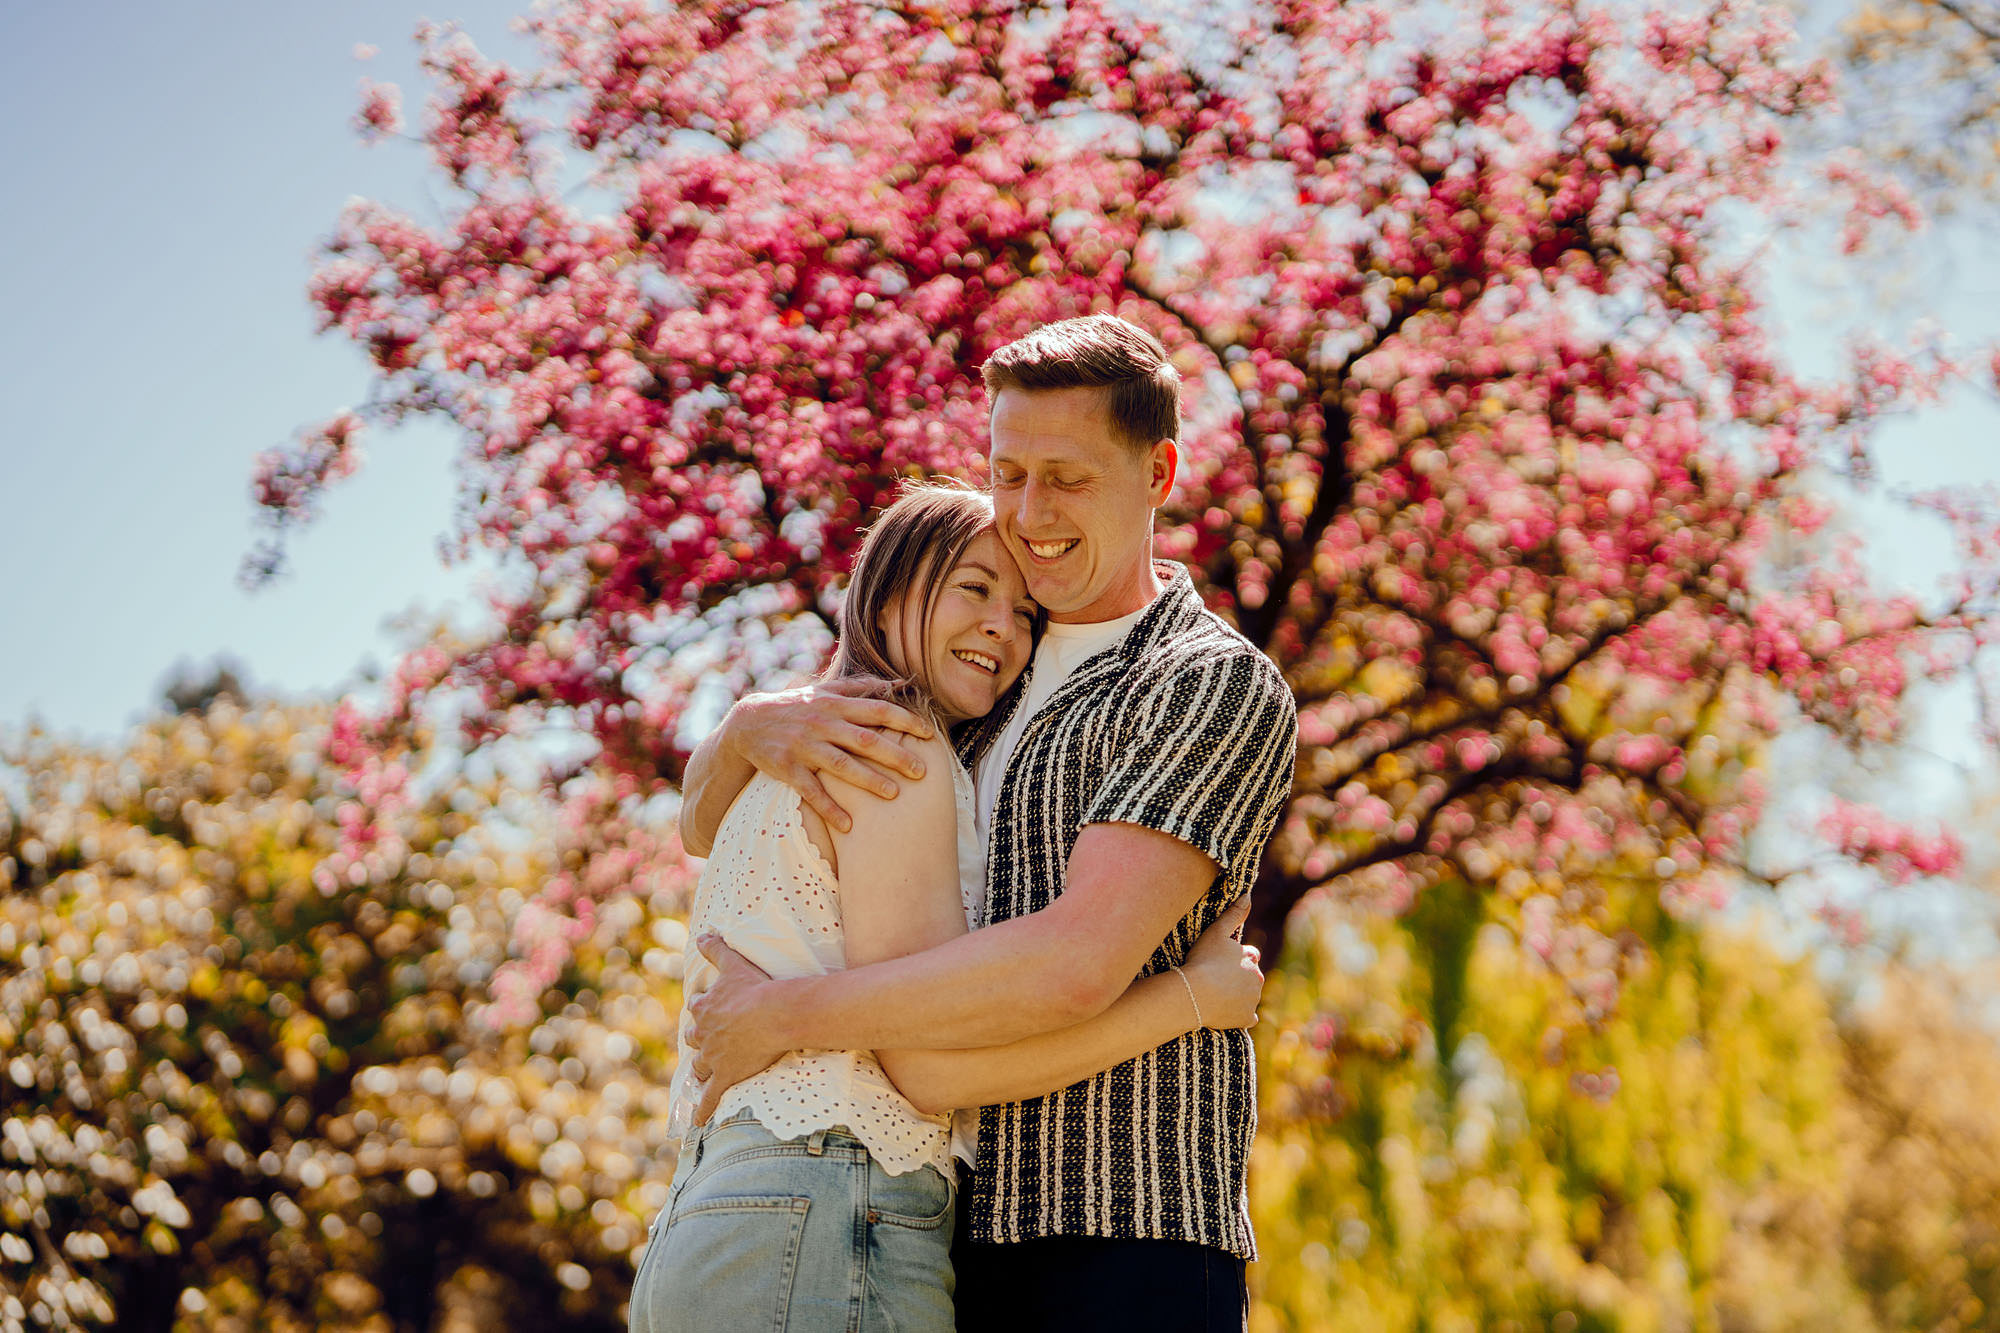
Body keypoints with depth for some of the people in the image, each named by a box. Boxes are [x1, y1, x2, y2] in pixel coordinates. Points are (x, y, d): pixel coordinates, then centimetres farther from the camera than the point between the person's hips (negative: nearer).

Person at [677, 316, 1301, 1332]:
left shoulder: (1221, 688, -7)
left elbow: (1076, 965, -21)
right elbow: (707, 827, 18)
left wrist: (780, 1014, -13)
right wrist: (753, 727, -7)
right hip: (957, 1245, 7)